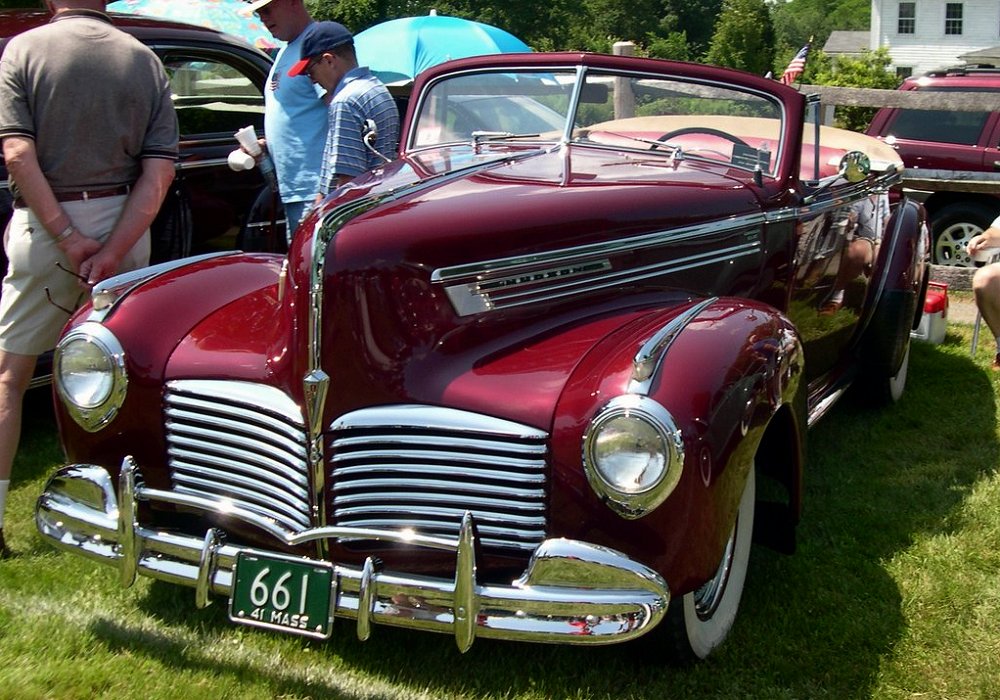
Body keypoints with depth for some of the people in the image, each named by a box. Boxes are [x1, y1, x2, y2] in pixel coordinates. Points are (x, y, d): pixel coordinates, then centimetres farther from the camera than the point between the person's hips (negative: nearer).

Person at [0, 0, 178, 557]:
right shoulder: (145, 59, 4)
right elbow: (160, 170, -6)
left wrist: (66, 237, -15)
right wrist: (112, 251, -11)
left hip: (47, 226, -3)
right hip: (126, 225, 3)